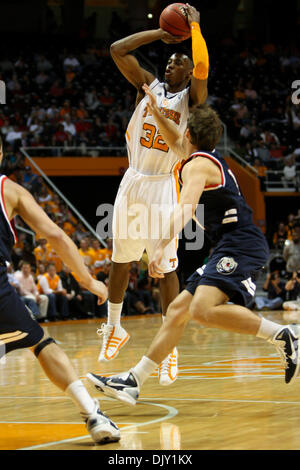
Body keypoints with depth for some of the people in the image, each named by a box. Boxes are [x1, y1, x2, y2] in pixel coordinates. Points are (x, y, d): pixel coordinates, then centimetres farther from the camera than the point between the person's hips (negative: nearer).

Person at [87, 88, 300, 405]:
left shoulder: (197, 165, -8)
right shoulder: (210, 158, 21)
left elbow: (185, 208, -25)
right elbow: (177, 145, 43)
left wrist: (162, 247, -34)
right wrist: (156, 114, 35)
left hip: (240, 245, -11)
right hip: (230, 250, 11)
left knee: (203, 310, -30)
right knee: (178, 310, 10)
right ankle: (132, 381, 13)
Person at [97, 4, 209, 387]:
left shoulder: (191, 96, -2)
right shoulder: (148, 84, 9)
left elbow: (202, 69, -23)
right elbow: (118, 50, 0)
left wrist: (195, 26, -13)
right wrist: (162, 33, 1)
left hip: (163, 188, -4)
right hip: (132, 181, 4)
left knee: (166, 267, -3)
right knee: (120, 261, 11)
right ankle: (114, 330, 28)